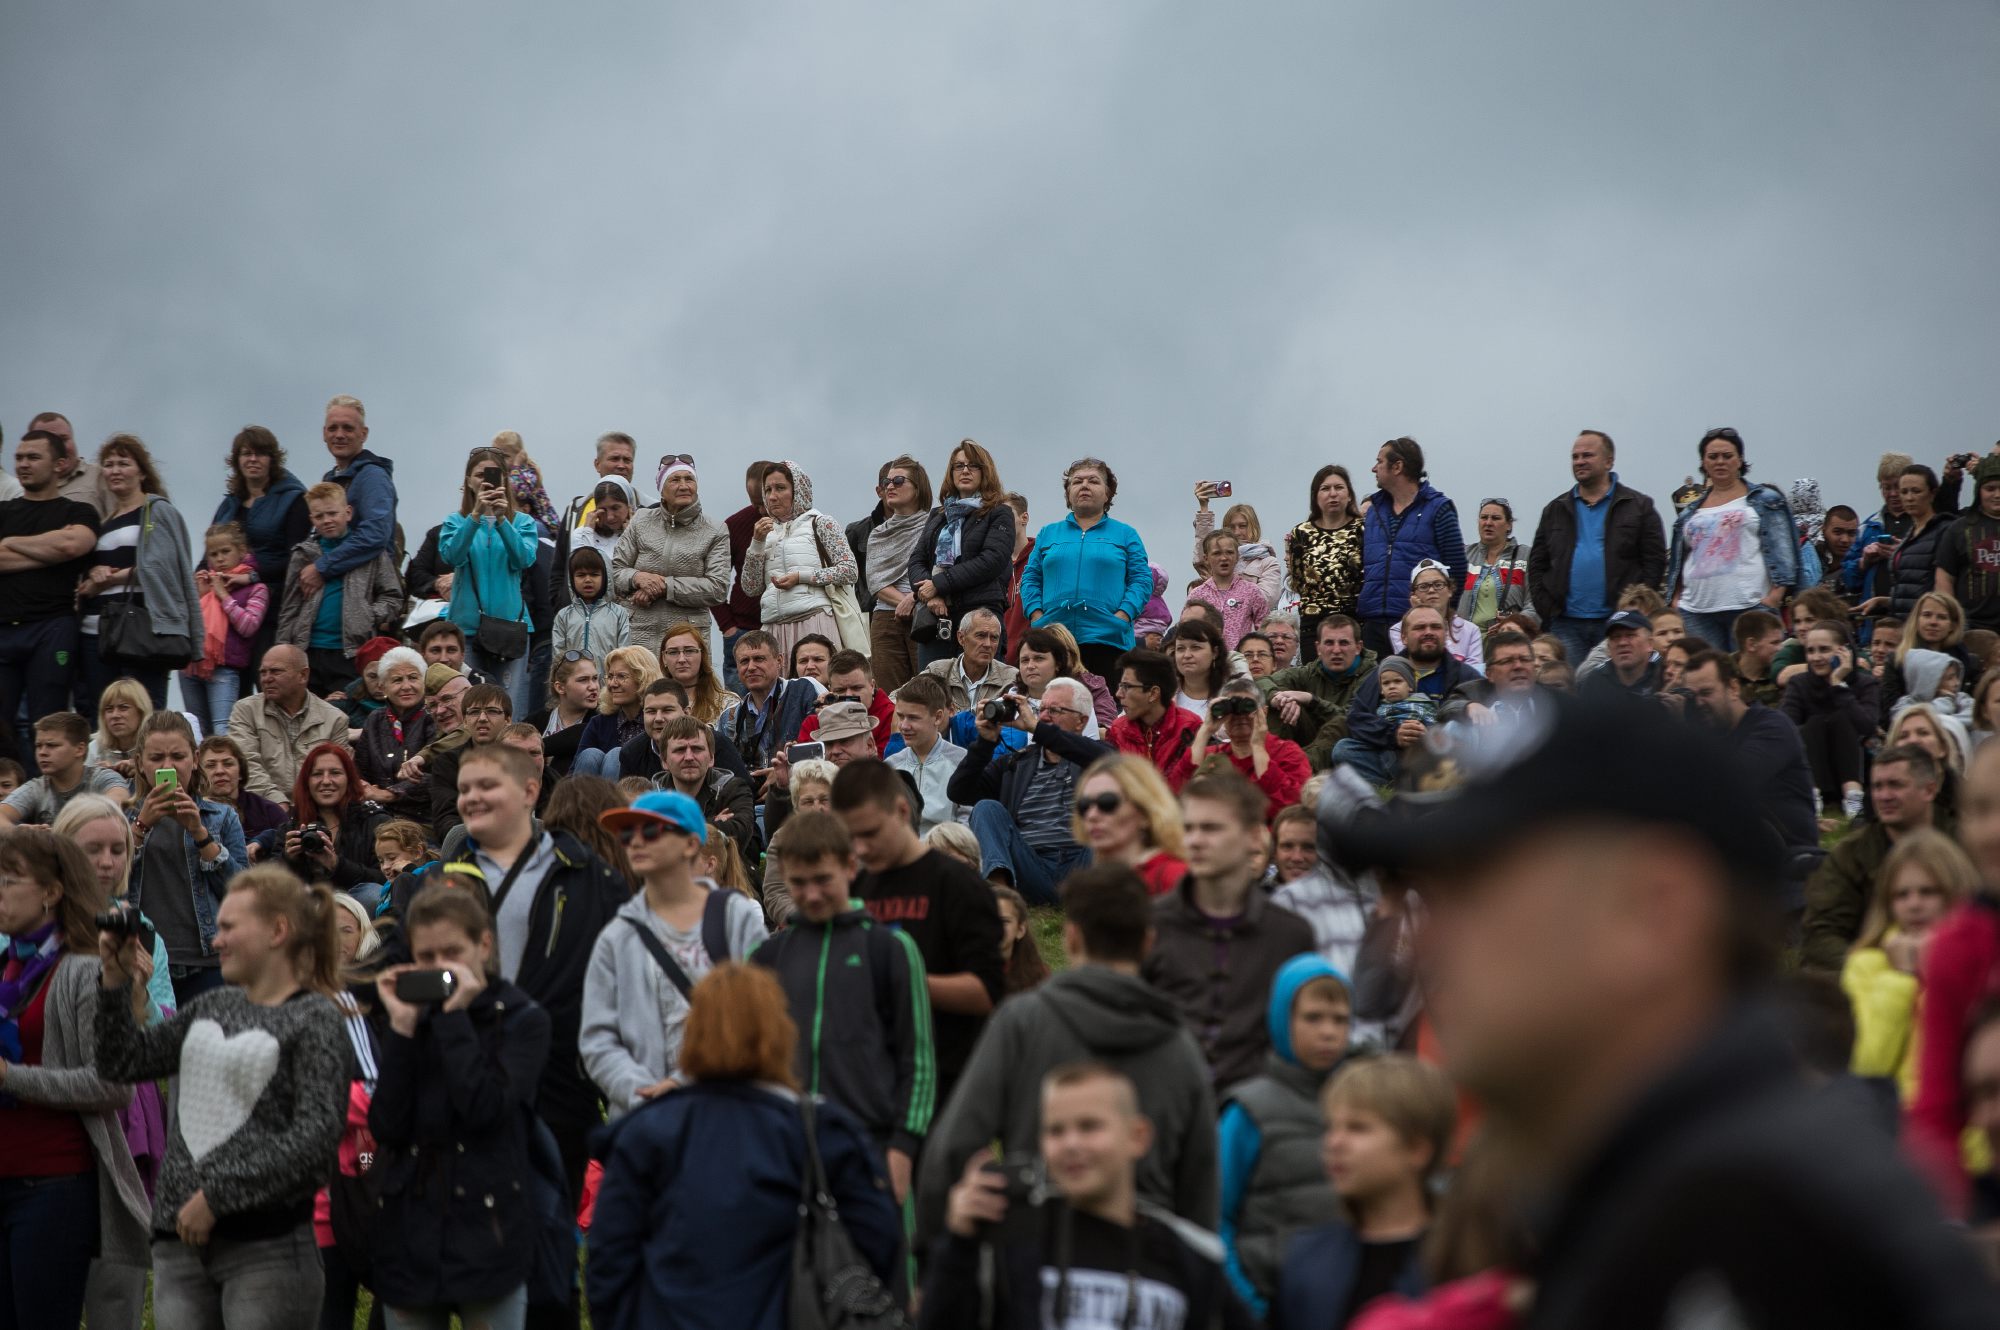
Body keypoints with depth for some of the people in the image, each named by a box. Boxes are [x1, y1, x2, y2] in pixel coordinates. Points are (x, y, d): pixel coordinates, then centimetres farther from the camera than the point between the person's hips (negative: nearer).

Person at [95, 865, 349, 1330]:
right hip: (180, 1243, 6)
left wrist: (217, 1196, -15)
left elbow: (316, 1134, -15)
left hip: (268, 1245, -6)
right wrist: (116, 980, 5)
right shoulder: (212, 1007, 15)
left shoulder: (314, 1018, -6)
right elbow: (123, 1063, 16)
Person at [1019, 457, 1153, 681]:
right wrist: (1036, 616, -1)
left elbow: (1142, 580, 5)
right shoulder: (1048, 534, 20)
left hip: (1107, 639, -2)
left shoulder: (1125, 534, 13)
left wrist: (1123, 616, -10)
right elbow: (1030, 578, 16)